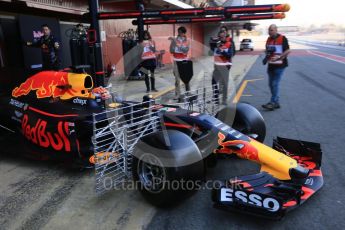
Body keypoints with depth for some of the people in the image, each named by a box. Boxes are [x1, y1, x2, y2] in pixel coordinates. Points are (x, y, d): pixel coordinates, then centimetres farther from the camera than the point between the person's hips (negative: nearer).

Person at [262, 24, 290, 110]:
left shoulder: (282, 38, -7)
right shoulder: (268, 39, 12)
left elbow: (288, 51, -10)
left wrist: (278, 58, -22)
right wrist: (267, 56, 2)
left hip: (279, 65, -7)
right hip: (271, 65, 7)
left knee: (275, 84, -10)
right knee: (271, 84, 8)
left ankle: (273, 103, -6)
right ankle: (276, 102, 18)